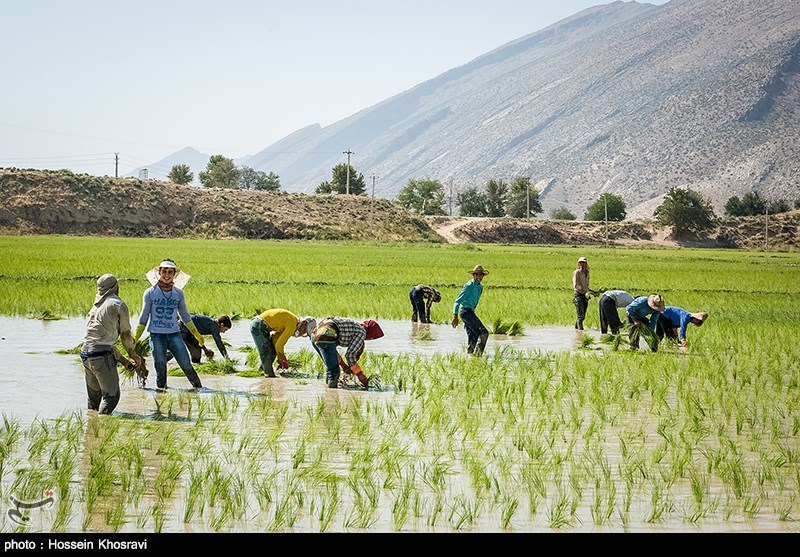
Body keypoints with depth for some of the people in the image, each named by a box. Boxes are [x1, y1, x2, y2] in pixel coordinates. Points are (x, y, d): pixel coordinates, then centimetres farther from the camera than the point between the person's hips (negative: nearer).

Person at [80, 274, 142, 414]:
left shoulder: (96, 307, 24)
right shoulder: (119, 305, 0)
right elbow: (125, 335, 6)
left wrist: (124, 360, 29)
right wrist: (134, 355, 23)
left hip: (86, 352, 8)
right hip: (102, 354, -8)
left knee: (94, 397, 16)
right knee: (111, 395, -8)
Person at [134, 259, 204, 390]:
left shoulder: (178, 293, 9)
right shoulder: (150, 293, 2)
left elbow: (185, 315, 18)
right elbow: (144, 316, 7)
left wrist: (197, 334, 16)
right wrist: (135, 338, 4)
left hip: (174, 334, 1)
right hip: (156, 335, -1)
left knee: (187, 365, -6)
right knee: (160, 369, -1)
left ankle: (199, 389, 9)